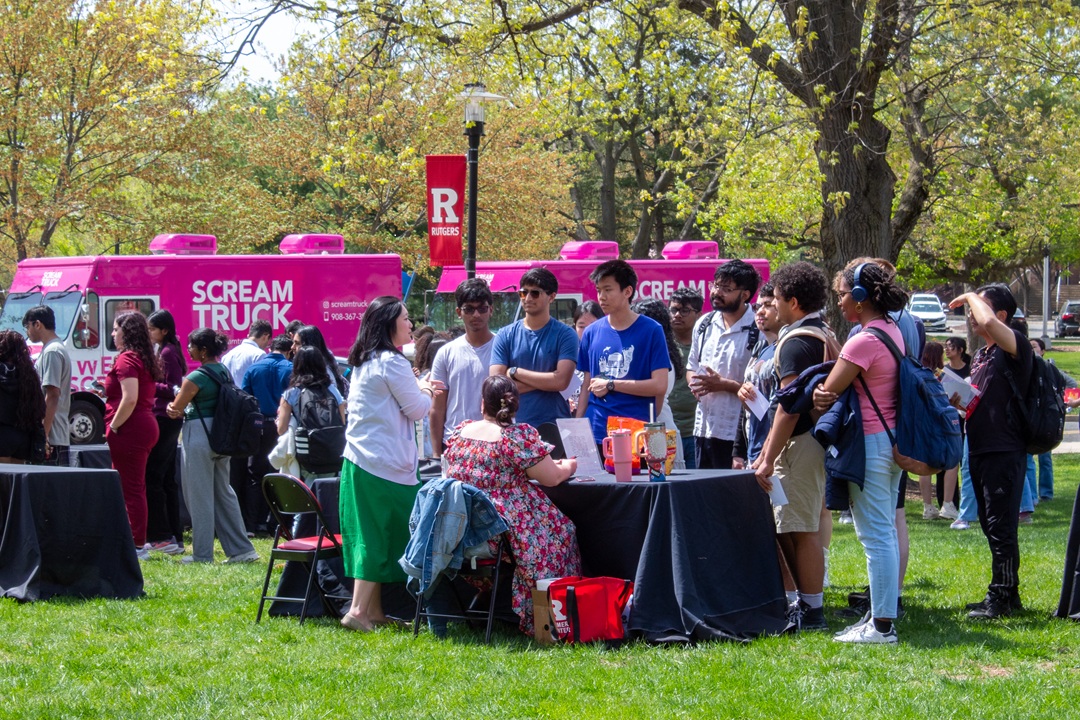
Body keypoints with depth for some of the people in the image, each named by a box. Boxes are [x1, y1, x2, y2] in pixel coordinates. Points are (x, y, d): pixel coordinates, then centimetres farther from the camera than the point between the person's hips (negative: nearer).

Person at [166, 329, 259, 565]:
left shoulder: (196, 378, -15)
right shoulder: (224, 372, 10)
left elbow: (175, 410, -11)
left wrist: (175, 409, 11)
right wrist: (186, 410, 9)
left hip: (198, 436, -8)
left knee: (199, 496, 0)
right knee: (224, 493, 13)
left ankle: (202, 553, 5)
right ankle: (241, 549, 11)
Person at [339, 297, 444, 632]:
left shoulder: (364, 362, 16)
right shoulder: (392, 362, -13)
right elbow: (416, 409, -8)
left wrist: (417, 388, 20)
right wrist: (425, 392, 12)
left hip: (358, 459, 9)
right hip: (386, 463, -9)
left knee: (368, 534, 9)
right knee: (385, 535, -5)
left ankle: (372, 609, 11)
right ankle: (360, 610, -10)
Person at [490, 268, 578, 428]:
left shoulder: (565, 334, 1)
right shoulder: (505, 336, 7)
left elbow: (561, 381, -12)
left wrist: (515, 372, -6)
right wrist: (544, 381, -8)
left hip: (554, 427, -2)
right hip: (514, 425, 2)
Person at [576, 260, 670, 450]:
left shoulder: (651, 331, 0)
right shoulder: (592, 333, 9)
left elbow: (659, 385, -6)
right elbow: (587, 386, 13)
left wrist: (610, 385, -6)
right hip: (595, 433, 3)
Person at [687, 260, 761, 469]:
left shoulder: (757, 332, -10)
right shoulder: (704, 324, 13)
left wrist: (724, 385, -18)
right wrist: (694, 384, 1)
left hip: (736, 433, -7)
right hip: (703, 428, 7)